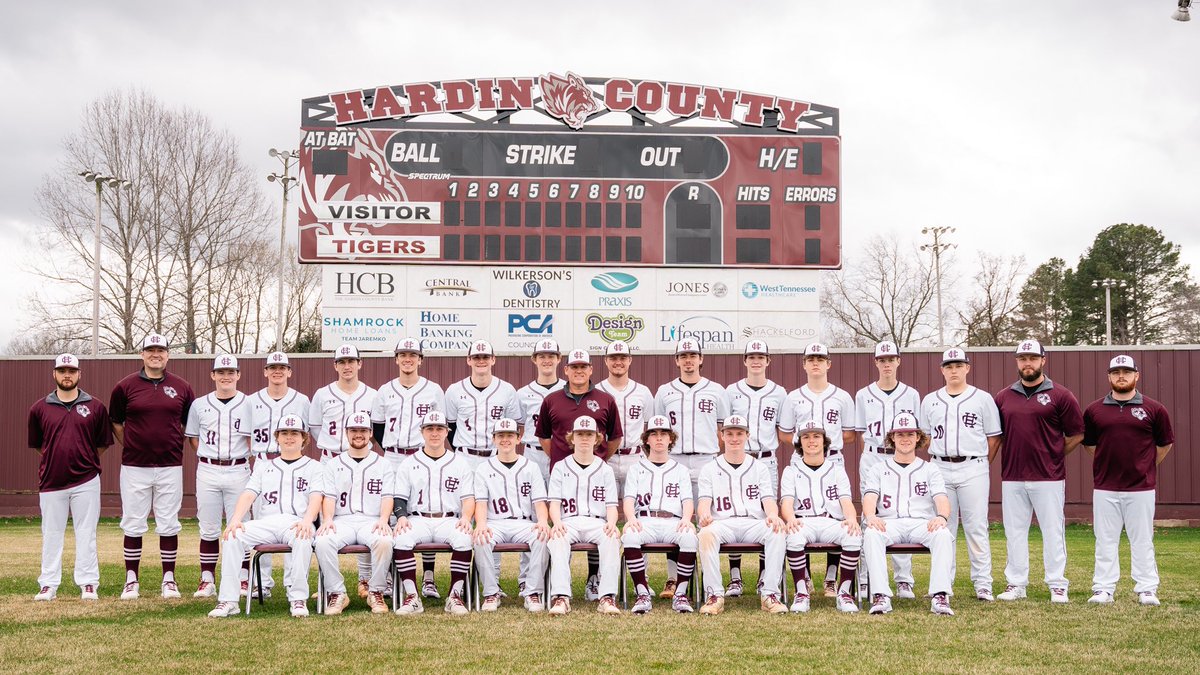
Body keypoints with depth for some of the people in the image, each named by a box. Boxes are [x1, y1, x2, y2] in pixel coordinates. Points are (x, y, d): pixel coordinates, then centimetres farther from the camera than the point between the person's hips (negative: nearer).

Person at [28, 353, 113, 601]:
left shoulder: (95, 407, 2)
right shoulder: (39, 408, 4)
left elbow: (103, 443, 9)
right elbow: (36, 444, 14)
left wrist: (86, 461, 6)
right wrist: (55, 460, 10)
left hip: (86, 481, -1)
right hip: (51, 481, 1)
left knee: (86, 534, 3)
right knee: (51, 534, 8)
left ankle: (88, 584, 9)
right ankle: (48, 585, 15)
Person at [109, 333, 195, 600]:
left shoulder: (181, 388, 5)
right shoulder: (125, 387, 2)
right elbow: (116, 423, 12)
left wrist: (175, 446, 7)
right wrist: (132, 447, 7)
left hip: (170, 466, 1)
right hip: (135, 467, -1)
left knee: (168, 525, 4)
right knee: (133, 525, 3)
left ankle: (169, 579, 12)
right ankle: (131, 580, 12)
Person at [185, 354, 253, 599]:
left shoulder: (248, 405, 3)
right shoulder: (199, 405, 8)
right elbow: (192, 438, 15)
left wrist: (255, 469, -7)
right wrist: (210, 458, 4)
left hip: (238, 471, -2)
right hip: (207, 471, 2)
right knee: (208, 529, 4)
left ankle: (244, 579, 8)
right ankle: (207, 581, 10)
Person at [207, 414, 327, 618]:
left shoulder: (314, 467, 17)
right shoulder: (264, 467, 26)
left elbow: (316, 498, 0)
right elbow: (248, 495, 12)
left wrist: (307, 521, -23)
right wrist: (236, 519, -10)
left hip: (296, 522, -3)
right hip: (266, 522, 3)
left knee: (303, 539, -39)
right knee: (233, 536, -26)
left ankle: (298, 599, -31)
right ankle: (228, 601, -27)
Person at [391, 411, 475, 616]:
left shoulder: (460, 462, 14)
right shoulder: (409, 463, 16)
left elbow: (468, 497, 7)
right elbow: (399, 497, 10)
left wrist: (466, 517, -14)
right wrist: (401, 517, -11)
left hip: (449, 520, 0)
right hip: (417, 520, 1)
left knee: (463, 538, -34)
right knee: (401, 539, -33)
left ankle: (455, 596, -25)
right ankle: (411, 597, -27)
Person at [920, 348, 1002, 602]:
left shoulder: (983, 399, 4)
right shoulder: (930, 401, 11)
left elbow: (994, 437, 6)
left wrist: (978, 462, 3)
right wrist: (941, 459, 7)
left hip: (972, 469, -3)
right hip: (940, 470, 3)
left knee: (976, 527, -3)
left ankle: (983, 584, 2)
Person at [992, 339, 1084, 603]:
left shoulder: (1060, 396, -1)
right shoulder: (1003, 397, 9)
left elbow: (1076, 435, 2)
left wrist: (1052, 456, 3)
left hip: (1049, 478, -3)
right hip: (1012, 477, 3)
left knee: (1053, 532, 2)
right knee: (1014, 532, 8)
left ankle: (1057, 585, 9)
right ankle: (1015, 584, 16)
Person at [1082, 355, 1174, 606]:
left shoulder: (1154, 409, 0)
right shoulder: (1094, 410, 4)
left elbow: (1165, 444, 11)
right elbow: (1089, 444, 16)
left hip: (1141, 489, -1)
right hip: (1105, 488, 2)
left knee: (1142, 541, 5)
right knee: (1105, 541, 6)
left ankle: (1147, 590, 11)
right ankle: (1103, 589, 12)